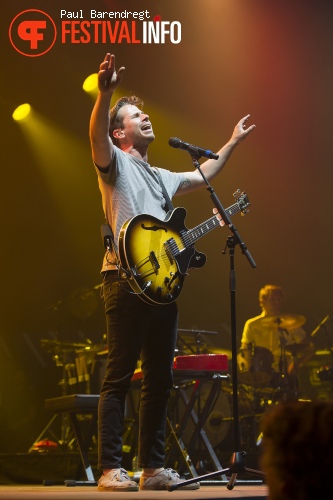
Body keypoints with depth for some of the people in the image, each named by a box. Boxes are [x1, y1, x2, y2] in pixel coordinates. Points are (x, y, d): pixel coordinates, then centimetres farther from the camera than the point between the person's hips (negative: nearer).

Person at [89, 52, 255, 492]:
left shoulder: (161, 176, 27)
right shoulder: (115, 164, 3)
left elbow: (203, 176, 41)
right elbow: (96, 137, -18)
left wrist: (233, 141, 43)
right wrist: (105, 93, -34)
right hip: (127, 279, -8)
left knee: (160, 379, 7)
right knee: (119, 376, -9)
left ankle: (153, 468, 12)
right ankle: (111, 469, -8)